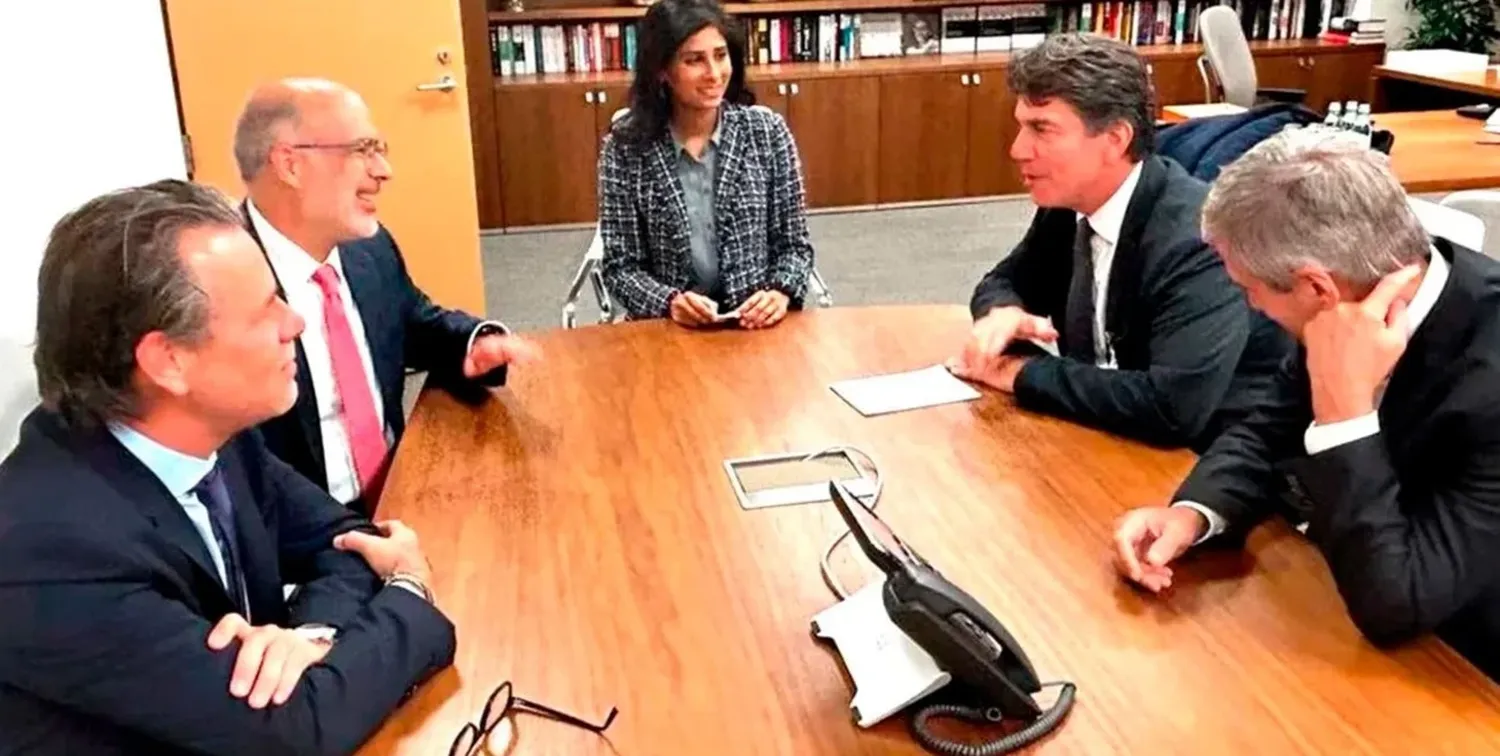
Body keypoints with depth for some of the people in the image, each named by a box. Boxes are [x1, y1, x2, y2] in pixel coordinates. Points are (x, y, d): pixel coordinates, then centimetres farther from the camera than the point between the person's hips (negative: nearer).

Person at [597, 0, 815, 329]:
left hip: (759, 324, 1)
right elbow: (620, 267, -1)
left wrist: (781, 293, -14)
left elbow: (795, 245, 5)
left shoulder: (767, 130, 1)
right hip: (666, 329, -1)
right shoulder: (625, 146, -4)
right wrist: (669, 302, -19)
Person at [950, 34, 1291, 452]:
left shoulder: (1198, 238, -26)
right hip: (1111, 442, 6)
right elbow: (1003, 282, 11)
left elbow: (1174, 407, -34)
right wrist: (1003, 312, -13)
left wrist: (1025, 372, -24)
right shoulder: (1071, 205, -4)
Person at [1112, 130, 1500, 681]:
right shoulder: (1356, 303, -11)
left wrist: (1343, 407, -34)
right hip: (1341, 607, 6)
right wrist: (1192, 512, -16)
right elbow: (1271, 434, 3)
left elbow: (1394, 603, -31)